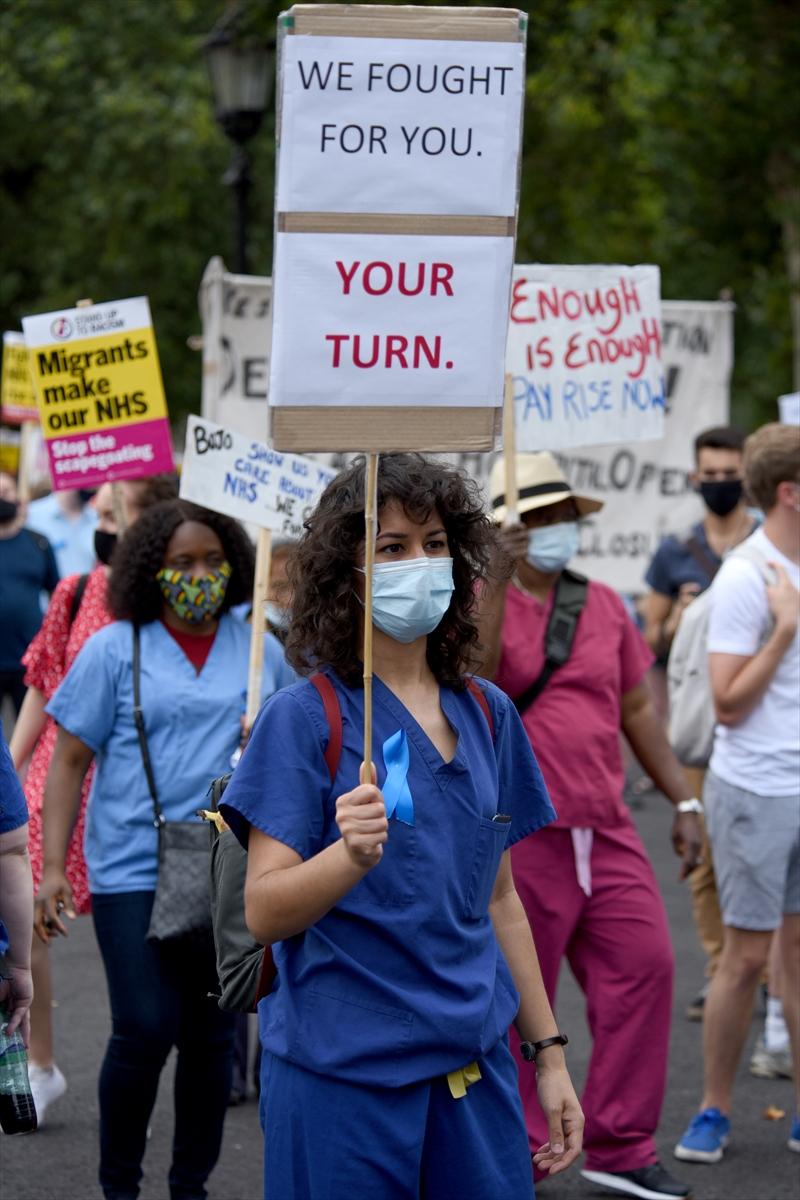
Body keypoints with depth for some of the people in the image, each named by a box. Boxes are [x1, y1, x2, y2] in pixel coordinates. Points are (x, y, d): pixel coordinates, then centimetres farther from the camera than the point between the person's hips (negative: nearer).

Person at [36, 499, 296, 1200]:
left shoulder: (261, 651, 9)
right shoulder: (115, 650, 1)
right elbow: (71, 761, 1)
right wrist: (53, 869, -6)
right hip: (133, 873, -3)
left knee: (211, 1036, 7)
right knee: (145, 1032, -10)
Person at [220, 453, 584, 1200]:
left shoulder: (486, 714, 9)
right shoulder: (305, 717, -8)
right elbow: (264, 912, -13)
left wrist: (548, 1053, 15)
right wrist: (352, 856, -32)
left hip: (474, 1064, 5)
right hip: (343, 1074, -5)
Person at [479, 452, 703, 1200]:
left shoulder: (603, 605, 12)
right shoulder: (484, 603, -5)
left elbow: (636, 707, 18)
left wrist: (681, 801, 15)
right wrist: (497, 581, -28)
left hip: (605, 829, 5)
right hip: (520, 833, -5)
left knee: (644, 964, -1)